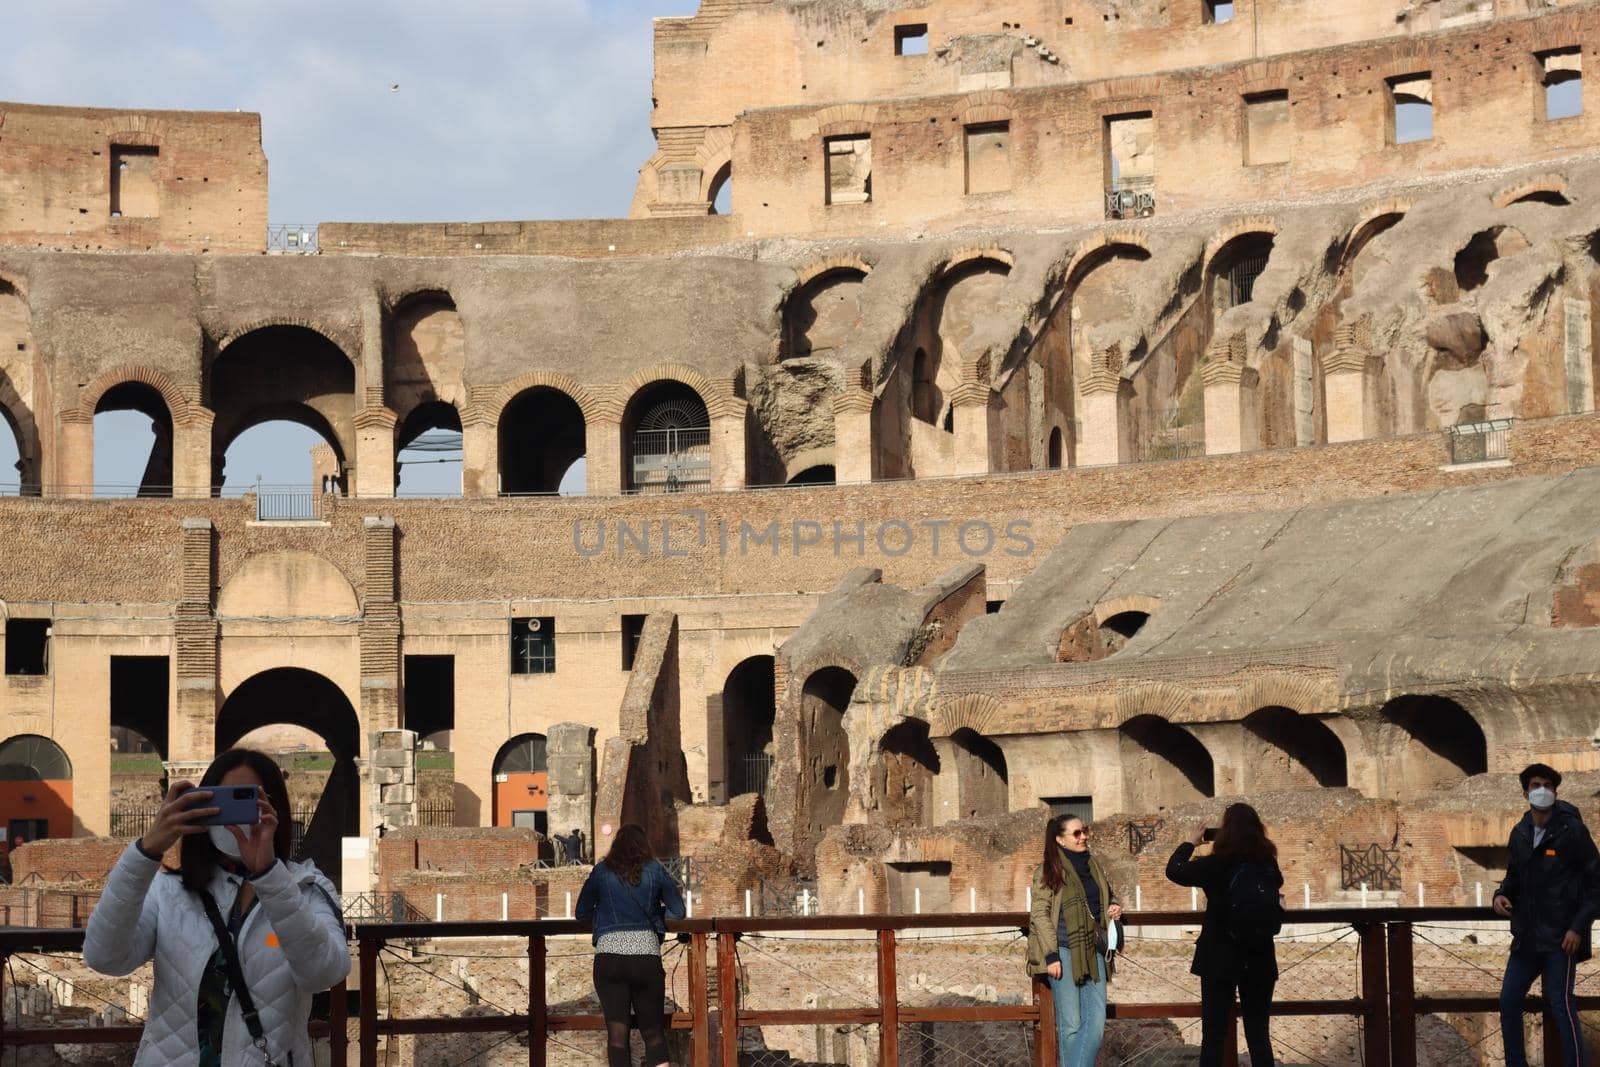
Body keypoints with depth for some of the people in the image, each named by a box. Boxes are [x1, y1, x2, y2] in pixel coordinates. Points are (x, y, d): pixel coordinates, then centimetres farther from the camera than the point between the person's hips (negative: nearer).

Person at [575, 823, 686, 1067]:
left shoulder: (601, 872, 8)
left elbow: (582, 912, 13)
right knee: (653, 1031, 9)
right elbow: (678, 911, 10)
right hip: (646, 955, 0)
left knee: (616, 1032, 2)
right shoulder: (655, 871, 7)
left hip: (608, 957, 0)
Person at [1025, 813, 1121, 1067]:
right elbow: (1040, 914, -7)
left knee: (1096, 1022, -4)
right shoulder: (1048, 871, -2)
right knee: (1071, 1025, -2)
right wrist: (1051, 955, -15)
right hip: (1065, 953, -5)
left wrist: (1114, 907, 7)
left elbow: (1108, 897, 31)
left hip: (1093, 953, 5)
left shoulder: (1094, 866, 15)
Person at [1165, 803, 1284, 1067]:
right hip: (1260, 960, 4)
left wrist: (1191, 842, 12)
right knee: (1259, 1036, 9)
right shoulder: (1268, 865, -1)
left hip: (1221, 959, -4)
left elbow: (1174, 871, -1)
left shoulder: (1217, 865, -13)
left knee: (1213, 1037, 2)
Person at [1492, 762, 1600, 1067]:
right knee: (1509, 1002, 8)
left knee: (1561, 1004, -10)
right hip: (1527, 936, 7)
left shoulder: (1571, 830, -8)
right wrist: (1502, 895, -3)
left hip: (1560, 938, -7)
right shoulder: (1520, 833, 9)